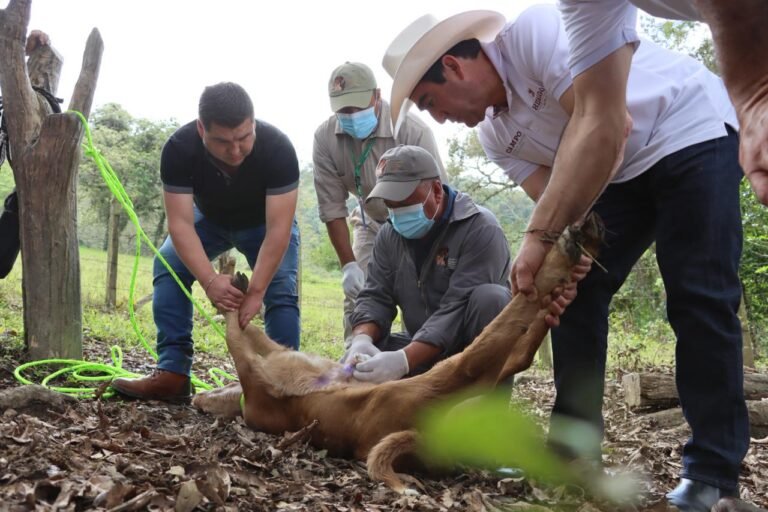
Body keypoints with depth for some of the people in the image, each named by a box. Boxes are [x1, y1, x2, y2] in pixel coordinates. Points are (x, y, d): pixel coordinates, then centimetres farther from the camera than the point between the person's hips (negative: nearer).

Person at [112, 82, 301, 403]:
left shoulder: (277, 148, -38)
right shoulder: (180, 148, -34)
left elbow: (278, 228, -38)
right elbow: (180, 223, -35)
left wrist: (255, 291, -43)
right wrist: (210, 280, -49)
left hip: (263, 222, -2)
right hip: (209, 218, 2)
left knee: (281, 288, -23)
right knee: (167, 264, -19)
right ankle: (173, 374, -19)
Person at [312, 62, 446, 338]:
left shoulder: (412, 130, -30)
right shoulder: (325, 137, -19)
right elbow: (331, 206, -14)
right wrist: (348, 265, -17)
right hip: (372, 222, 4)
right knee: (357, 295, -4)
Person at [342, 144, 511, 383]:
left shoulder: (480, 229, -19)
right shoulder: (389, 235, 2)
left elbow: (457, 309, -28)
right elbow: (375, 296, -2)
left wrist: (404, 360, -39)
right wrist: (362, 339, -26)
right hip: (424, 351, 5)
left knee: (489, 297, -33)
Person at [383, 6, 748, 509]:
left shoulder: (532, 31, -23)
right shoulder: (497, 136, 0)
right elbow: (552, 200, -4)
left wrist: (545, 232, -31)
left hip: (694, 132, -8)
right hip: (620, 171, 8)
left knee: (698, 296, -13)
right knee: (573, 293, 0)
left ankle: (714, 470, -5)